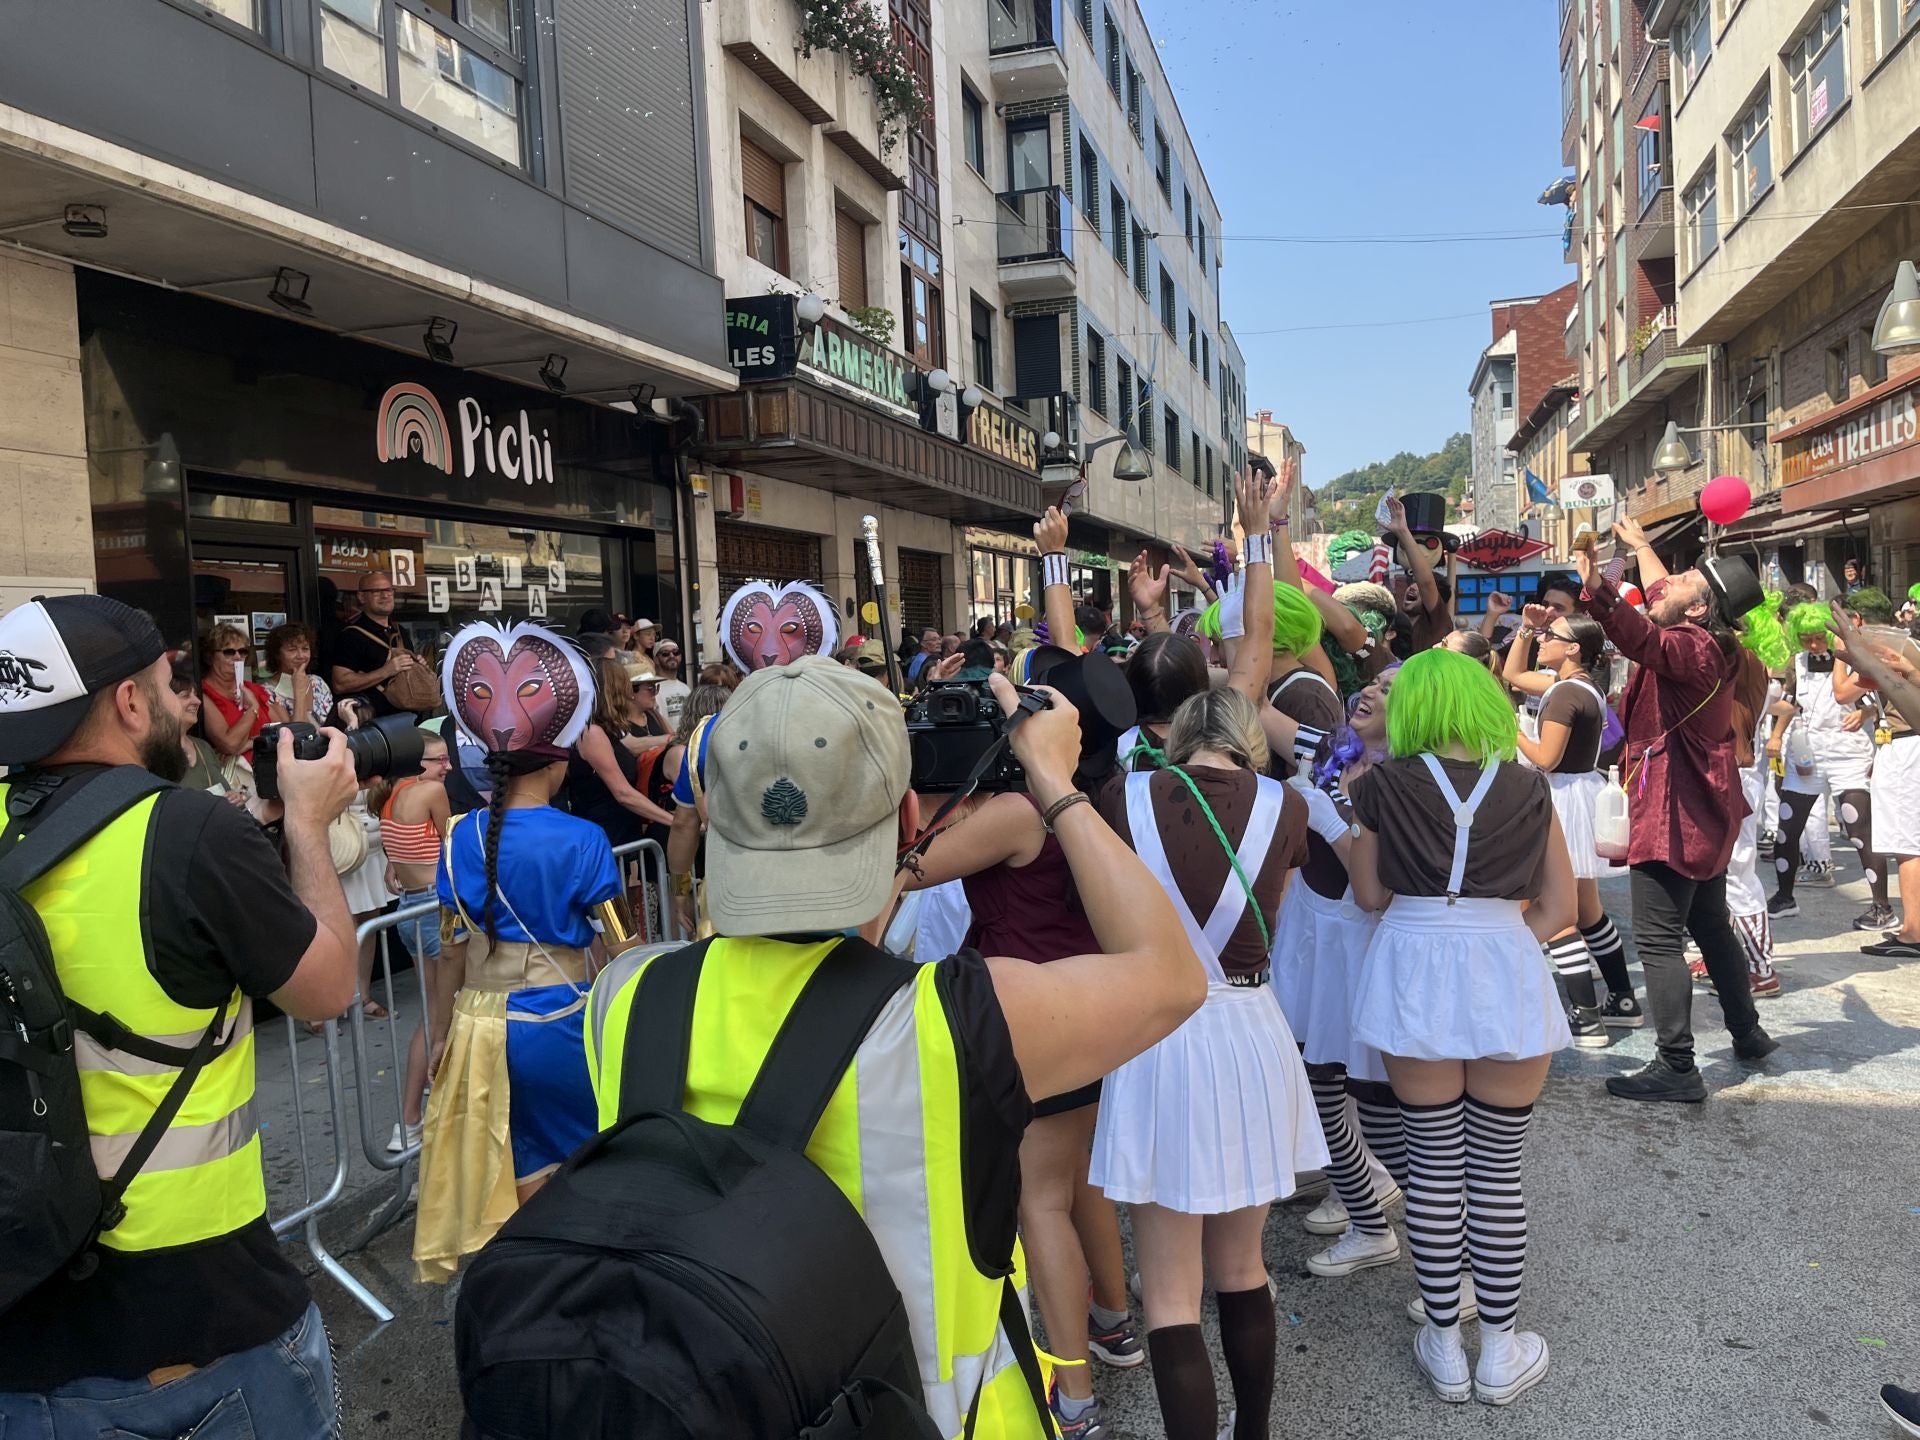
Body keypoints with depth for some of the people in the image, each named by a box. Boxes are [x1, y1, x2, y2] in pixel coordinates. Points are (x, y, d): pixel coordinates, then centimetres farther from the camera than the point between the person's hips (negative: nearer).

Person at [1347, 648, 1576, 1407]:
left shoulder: (1383, 785, -1)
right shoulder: (1528, 788, 4)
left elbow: (1370, 894, 5)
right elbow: (1559, 906, 4)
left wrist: (1352, 825, 14)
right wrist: (1499, 940, 9)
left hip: (1415, 967, 0)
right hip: (1507, 972, 1)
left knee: (1433, 1164, 11)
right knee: (1498, 1167, 11)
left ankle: (1445, 1347, 22)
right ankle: (1500, 1352, 22)